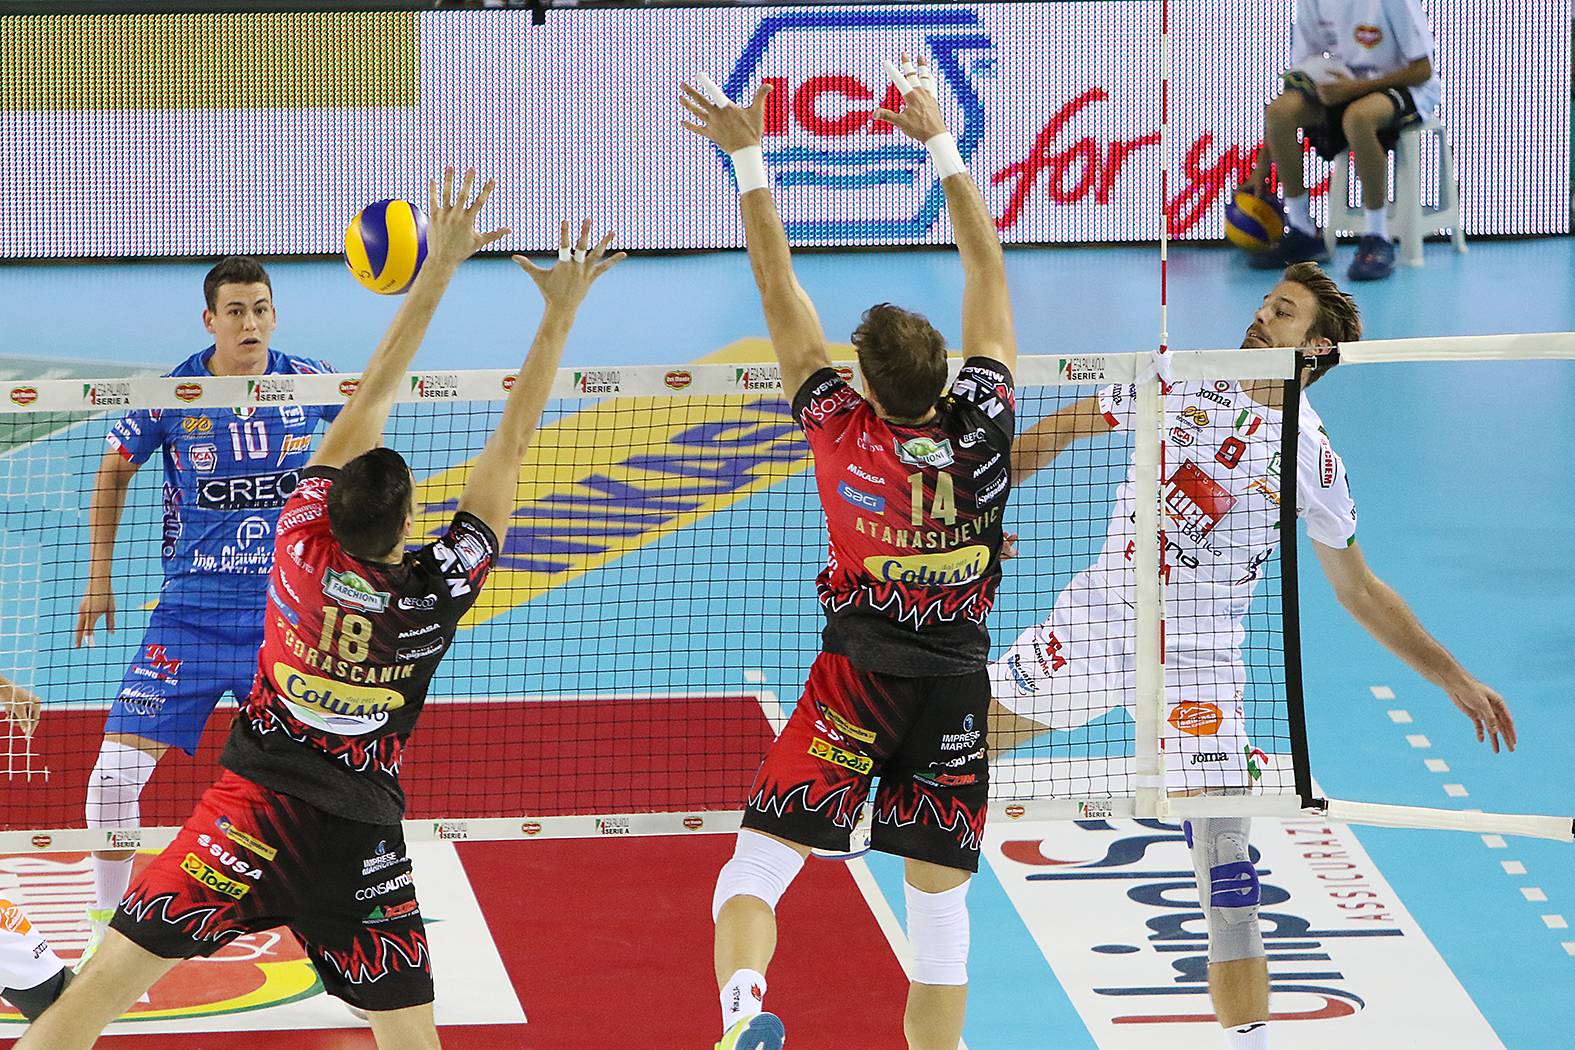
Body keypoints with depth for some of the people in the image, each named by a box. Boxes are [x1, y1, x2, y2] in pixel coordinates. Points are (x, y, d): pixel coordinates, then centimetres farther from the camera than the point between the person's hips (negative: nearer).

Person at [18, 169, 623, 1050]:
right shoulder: (437, 592, -11)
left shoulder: (306, 541, -9)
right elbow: (512, 446, -3)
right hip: (359, 839, -1)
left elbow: (374, 393, -2)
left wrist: (439, 265, 3)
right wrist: (560, 314, 4)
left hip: (251, 809, 1)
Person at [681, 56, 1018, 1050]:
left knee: (758, 864, -5)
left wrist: (752, 158, 0)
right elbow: (989, 269, 3)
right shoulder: (983, 426, -6)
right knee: (940, 903, 10)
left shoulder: (844, 431, -9)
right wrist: (940, 140, 7)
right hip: (958, 680, 2)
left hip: (858, 675, -2)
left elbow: (780, 288, -4)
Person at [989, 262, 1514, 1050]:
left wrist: (1452, 678, -1)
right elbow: (1070, 424, 13)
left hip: (1193, 660, -3)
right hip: (1097, 619, 3)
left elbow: (1360, 591, 4)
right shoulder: (1182, 381, 0)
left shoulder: (1311, 460, -4)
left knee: (1221, 844, -11)